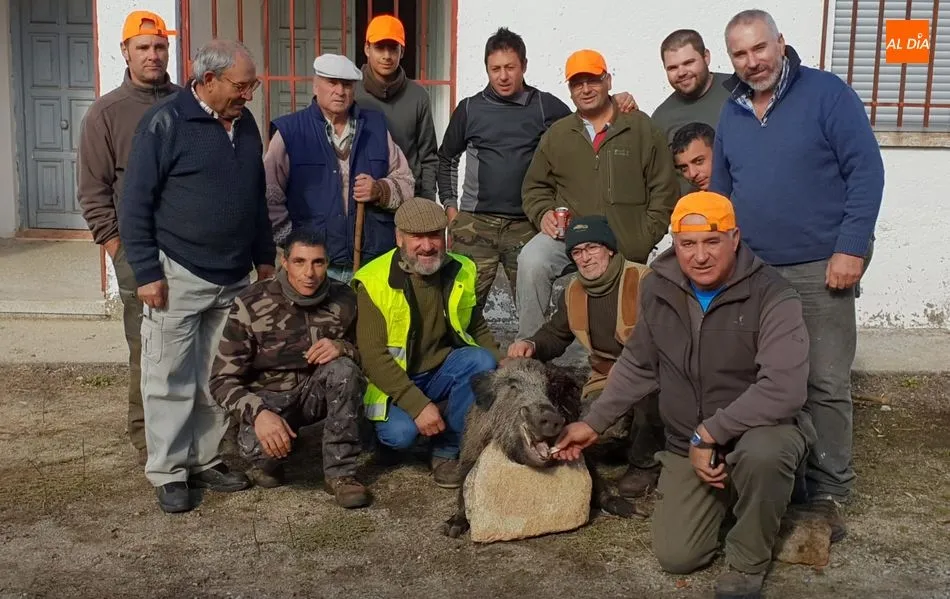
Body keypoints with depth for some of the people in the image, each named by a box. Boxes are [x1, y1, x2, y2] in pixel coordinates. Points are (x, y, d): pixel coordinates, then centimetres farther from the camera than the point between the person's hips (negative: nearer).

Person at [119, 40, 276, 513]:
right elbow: (135, 204, -10)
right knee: (171, 380, 1)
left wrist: (264, 257, 16)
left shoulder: (245, 124, 9)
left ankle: (205, 461, 25)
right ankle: (168, 473, 13)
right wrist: (147, 272, -13)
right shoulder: (165, 123, -10)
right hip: (178, 276, -6)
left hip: (234, 279, 6)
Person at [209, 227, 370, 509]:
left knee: (344, 368, -29)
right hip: (268, 396, -2)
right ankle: (270, 459, 8)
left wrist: (342, 348, -24)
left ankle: (340, 473, -17)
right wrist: (258, 413, -38)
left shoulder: (343, 299, -11)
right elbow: (223, 379, -18)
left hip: (315, 392, 2)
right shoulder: (251, 305, -19)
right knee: (257, 446, -33)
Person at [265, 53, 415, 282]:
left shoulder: (375, 126, 11)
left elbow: (406, 182, 14)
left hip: (374, 263, 3)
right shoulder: (290, 131, 0)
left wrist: (381, 190, -7)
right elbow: (270, 199, -3)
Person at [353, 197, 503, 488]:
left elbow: (478, 329, 8)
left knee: (482, 362, -25)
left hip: (443, 372, 4)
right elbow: (372, 355, -20)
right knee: (400, 433, -31)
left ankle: (448, 451, -9)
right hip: (395, 382, -4)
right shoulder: (374, 282, -16)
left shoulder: (461, 271, -3)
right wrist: (417, 404, -28)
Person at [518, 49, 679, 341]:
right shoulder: (557, 134, 12)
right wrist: (544, 214, -5)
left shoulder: (641, 128, 4)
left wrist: (644, 239, -7)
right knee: (532, 260, -27)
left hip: (626, 249, 0)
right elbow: (535, 186, 17)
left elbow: (664, 190, 1)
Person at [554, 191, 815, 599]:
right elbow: (638, 366, 7)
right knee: (676, 557, -4)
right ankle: (725, 499, 29)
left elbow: (784, 389, -33)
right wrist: (594, 424, 4)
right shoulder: (658, 287, -6)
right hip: (687, 445, 4)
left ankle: (747, 563, -11)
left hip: (761, 429, -4)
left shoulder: (772, 296, -23)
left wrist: (710, 433, -32)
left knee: (762, 453, -40)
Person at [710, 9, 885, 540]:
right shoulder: (731, 114, 11)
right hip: (749, 272, 5)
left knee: (826, 385, -2)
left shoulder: (827, 93, -5)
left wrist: (851, 248, -16)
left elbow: (866, 171, -9)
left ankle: (828, 492, 10)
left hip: (820, 270, -5)